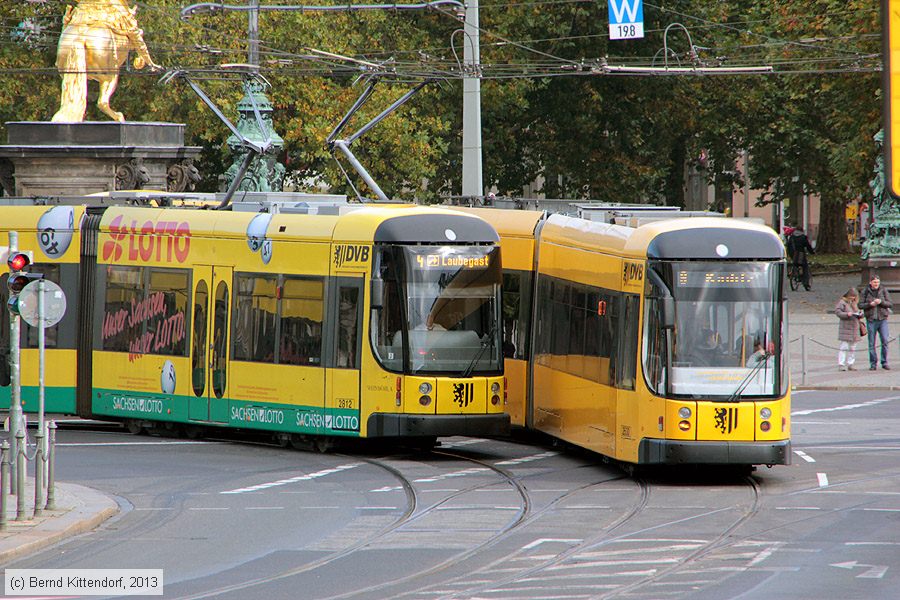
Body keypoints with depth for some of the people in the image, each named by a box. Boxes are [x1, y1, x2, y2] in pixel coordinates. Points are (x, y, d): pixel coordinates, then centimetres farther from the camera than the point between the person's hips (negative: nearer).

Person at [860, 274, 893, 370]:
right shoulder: (865, 292, 4)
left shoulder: (883, 290, 5)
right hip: (871, 320, 0)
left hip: (882, 319, 0)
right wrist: (870, 304, -15)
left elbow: (890, 304, 3)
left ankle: (884, 362, 1)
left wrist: (881, 302, -15)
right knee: (871, 343, 1)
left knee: (884, 341, -9)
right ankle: (873, 364, 8)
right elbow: (860, 305, 1)